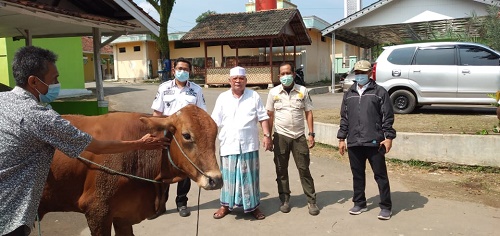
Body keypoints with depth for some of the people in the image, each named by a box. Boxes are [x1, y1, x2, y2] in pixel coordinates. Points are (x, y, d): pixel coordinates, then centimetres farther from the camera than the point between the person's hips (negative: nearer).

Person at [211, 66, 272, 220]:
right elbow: (215, 122, 3)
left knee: (249, 175, 7)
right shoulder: (222, 98, 4)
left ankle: (253, 206, 21)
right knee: (228, 175, 8)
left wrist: (267, 135, -7)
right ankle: (226, 205, 23)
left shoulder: (254, 96, 3)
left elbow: (263, 117, 3)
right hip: (228, 145, 1)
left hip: (249, 144, 0)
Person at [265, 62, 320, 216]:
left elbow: (308, 112, 4)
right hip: (280, 136, 1)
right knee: (281, 170, 7)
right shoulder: (274, 92, 3)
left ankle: (311, 201, 11)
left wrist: (311, 134, -2)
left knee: (304, 169, 2)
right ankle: (285, 200, 20)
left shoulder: (302, 91, 3)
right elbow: (270, 115, 6)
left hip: (299, 136, 0)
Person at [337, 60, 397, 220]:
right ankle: (359, 203, 26)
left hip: (374, 142, -4)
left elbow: (387, 117, -2)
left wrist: (388, 137, -9)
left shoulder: (379, 92, 1)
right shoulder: (349, 94, 14)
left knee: (380, 175, 4)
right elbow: (344, 118, 15)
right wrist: (342, 138, 12)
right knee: (357, 175, 13)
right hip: (354, 143, 4)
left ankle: (385, 207, 14)